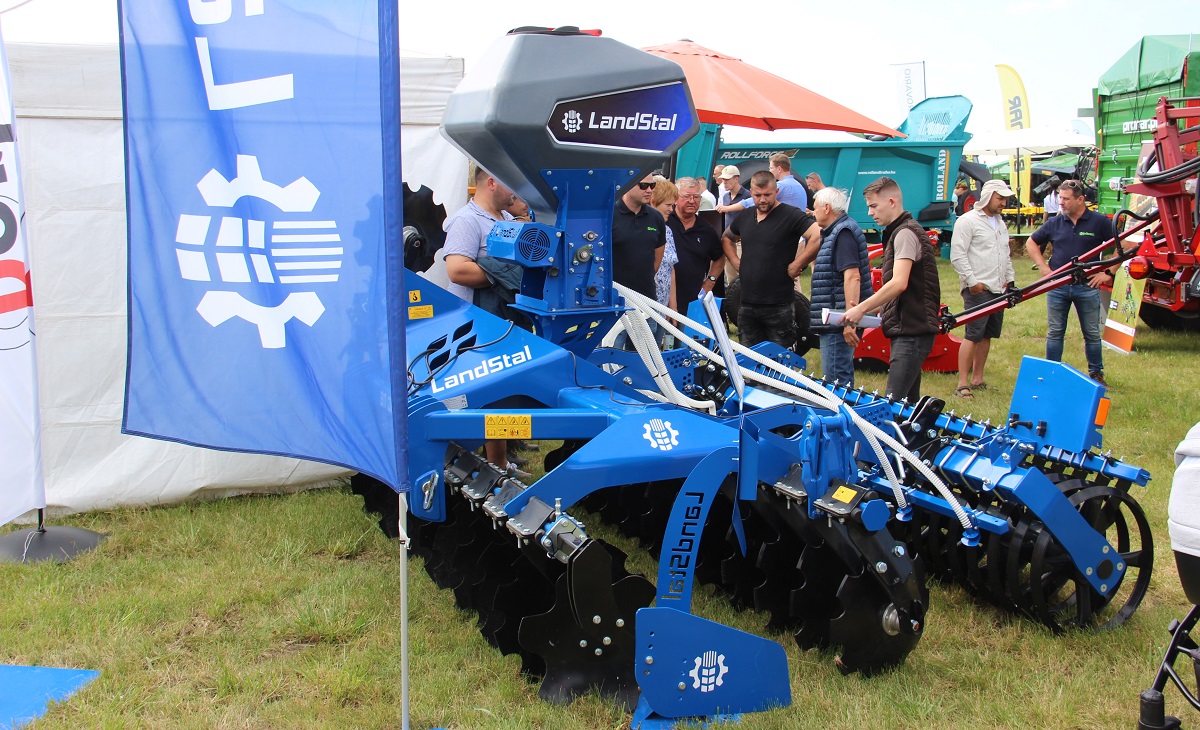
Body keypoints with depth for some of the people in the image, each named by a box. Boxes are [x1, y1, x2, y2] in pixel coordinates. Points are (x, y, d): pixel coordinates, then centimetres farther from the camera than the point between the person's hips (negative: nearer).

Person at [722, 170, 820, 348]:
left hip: (779, 306, -6)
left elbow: (818, 236, -23)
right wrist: (735, 261, 13)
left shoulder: (791, 215, -9)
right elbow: (727, 239, 29)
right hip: (747, 305, 6)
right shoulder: (744, 217, 11)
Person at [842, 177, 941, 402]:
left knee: (894, 403, -15)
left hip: (912, 330, -11)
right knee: (909, 401, 13)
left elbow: (899, 283, -23)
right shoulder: (897, 232, 20)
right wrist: (867, 310, 14)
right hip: (908, 329, 11)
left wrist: (861, 308, -19)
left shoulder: (905, 232, -12)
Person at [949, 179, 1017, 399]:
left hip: (998, 289, 8)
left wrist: (1010, 278, 16)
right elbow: (957, 256, -13)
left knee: (987, 335, 10)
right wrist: (972, 281, -16)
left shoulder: (1000, 223, 20)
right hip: (978, 289, -8)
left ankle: (977, 380, 18)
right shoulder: (967, 221, -7)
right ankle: (962, 384, -11)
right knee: (973, 335, -12)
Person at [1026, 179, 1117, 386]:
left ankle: (1096, 373, 20)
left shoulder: (1099, 222, -4)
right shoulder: (1055, 223, 4)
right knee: (1055, 333, 7)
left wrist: (1109, 273, -5)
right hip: (1057, 286, 2)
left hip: (1087, 286, -2)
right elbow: (1031, 243, 15)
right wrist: (1044, 268, 5)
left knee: (1092, 334, 8)